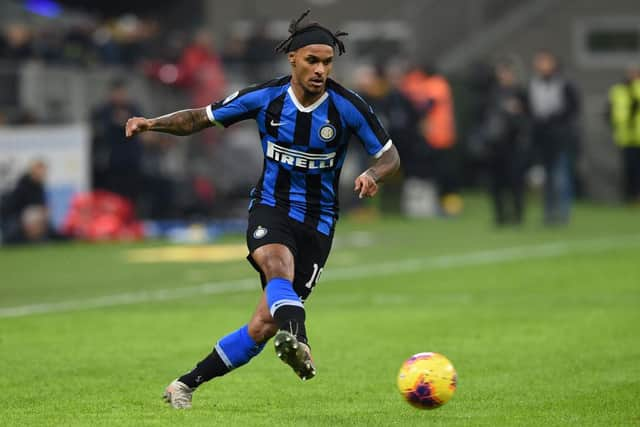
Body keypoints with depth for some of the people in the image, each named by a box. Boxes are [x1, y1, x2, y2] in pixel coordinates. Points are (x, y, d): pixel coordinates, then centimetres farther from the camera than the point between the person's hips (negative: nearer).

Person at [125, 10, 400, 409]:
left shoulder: (348, 106, -11)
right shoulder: (266, 97, -8)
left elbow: (390, 156, -3)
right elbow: (201, 118, 4)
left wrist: (373, 175, -27)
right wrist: (152, 123, -12)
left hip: (317, 222, 0)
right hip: (271, 208, 0)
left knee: (264, 324, -5)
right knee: (277, 264, -37)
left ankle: (186, 385, 9)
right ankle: (297, 340, -63)